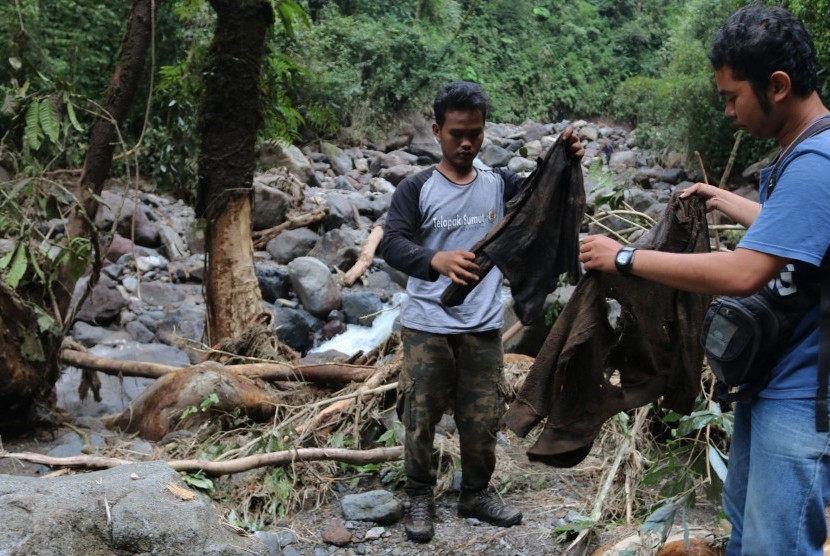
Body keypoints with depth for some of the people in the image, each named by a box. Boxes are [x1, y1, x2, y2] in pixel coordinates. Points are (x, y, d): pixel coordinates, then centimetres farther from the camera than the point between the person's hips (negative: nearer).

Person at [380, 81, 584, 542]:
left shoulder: (500, 184, 3)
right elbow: (392, 245, -18)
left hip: (484, 327, 3)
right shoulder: (416, 189, -6)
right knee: (421, 417, 7)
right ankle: (421, 498, 27)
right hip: (428, 326, -2)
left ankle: (477, 494, 33)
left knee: (483, 418, 13)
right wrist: (437, 260, -38)